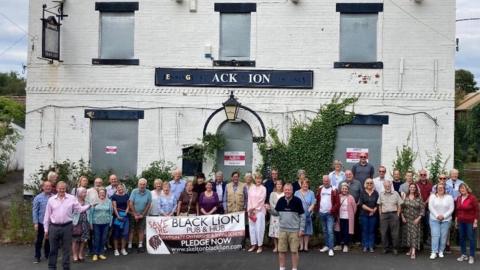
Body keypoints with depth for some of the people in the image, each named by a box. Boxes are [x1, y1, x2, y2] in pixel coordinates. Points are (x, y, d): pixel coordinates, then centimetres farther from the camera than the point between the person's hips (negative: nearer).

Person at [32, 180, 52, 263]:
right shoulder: (38, 198, -4)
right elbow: (34, 211, -4)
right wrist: (35, 223, -10)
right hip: (41, 222, -1)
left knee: (49, 239, 13)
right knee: (39, 240, 7)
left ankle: (47, 254, 27)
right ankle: (37, 256, 18)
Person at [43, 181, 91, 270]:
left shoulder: (72, 198, 2)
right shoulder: (51, 199, 4)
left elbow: (79, 209, 3)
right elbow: (47, 215, 8)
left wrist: (89, 205, -12)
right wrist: (46, 229, 7)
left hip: (67, 227, -1)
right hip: (54, 227, 1)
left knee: (66, 249, 6)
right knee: (53, 249, 9)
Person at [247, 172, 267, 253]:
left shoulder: (263, 189, -2)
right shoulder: (251, 188, 9)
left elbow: (261, 200, -6)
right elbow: (249, 199, 7)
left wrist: (255, 208, -7)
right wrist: (249, 210, -1)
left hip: (260, 210, -4)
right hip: (251, 211, 4)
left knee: (259, 228, -6)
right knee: (252, 228, 4)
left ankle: (259, 246, 0)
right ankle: (253, 245, 12)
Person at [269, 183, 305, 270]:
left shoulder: (297, 201, -8)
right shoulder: (280, 201, 2)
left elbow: (302, 216, -3)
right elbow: (276, 213, 10)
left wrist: (301, 229, -6)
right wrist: (270, 209, -10)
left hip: (294, 230, -3)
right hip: (282, 229, 3)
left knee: (294, 251, 3)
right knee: (281, 250, 8)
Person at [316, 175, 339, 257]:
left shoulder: (333, 190, -6)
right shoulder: (320, 189, 7)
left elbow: (337, 202, -9)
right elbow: (317, 199, 12)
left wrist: (332, 210, -17)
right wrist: (317, 209, 1)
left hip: (330, 214, -5)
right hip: (322, 213, 5)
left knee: (330, 231, -11)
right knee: (325, 231, 15)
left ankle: (331, 248, -10)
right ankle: (326, 246, 26)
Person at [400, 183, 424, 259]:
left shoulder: (419, 198, -3)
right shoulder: (405, 197, 3)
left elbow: (422, 209, -4)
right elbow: (402, 207, 6)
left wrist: (418, 218, -10)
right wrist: (402, 217, -1)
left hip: (415, 220, -3)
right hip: (406, 219, 3)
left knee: (414, 234, -8)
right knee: (408, 234, 7)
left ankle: (413, 252, -12)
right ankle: (410, 249, 20)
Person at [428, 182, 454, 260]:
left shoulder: (449, 197, 4)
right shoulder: (432, 196, 4)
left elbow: (451, 209, -2)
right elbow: (431, 207, -3)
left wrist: (443, 216, -11)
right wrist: (437, 215, -12)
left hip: (446, 220, 1)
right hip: (434, 219, -1)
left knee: (443, 236, 2)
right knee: (435, 235, -6)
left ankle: (441, 251, 14)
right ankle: (434, 252, -5)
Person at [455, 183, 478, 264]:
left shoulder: (472, 198, -9)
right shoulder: (458, 198, 8)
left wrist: (475, 221, -12)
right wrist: (456, 220, 15)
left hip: (470, 222, -6)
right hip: (461, 222, 6)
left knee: (471, 238, 0)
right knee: (462, 238, 10)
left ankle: (472, 256, 7)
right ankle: (464, 255, 21)